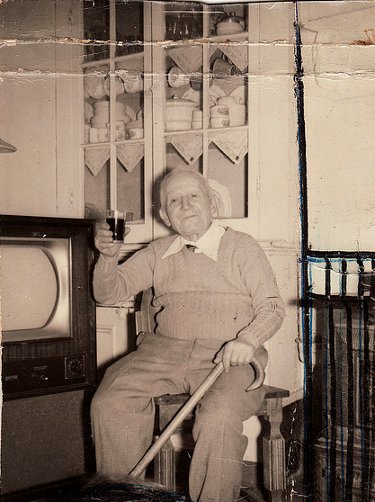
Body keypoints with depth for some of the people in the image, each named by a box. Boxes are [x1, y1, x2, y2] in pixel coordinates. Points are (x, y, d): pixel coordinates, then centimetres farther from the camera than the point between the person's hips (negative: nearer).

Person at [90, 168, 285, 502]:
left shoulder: (241, 247, 7)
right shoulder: (158, 253, 18)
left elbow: (272, 308, 3)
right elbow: (111, 292, 14)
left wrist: (247, 340, -18)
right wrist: (108, 258, -7)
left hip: (226, 358, -3)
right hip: (165, 350, 4)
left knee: (218, 419, -33)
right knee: (109, 402, -19)